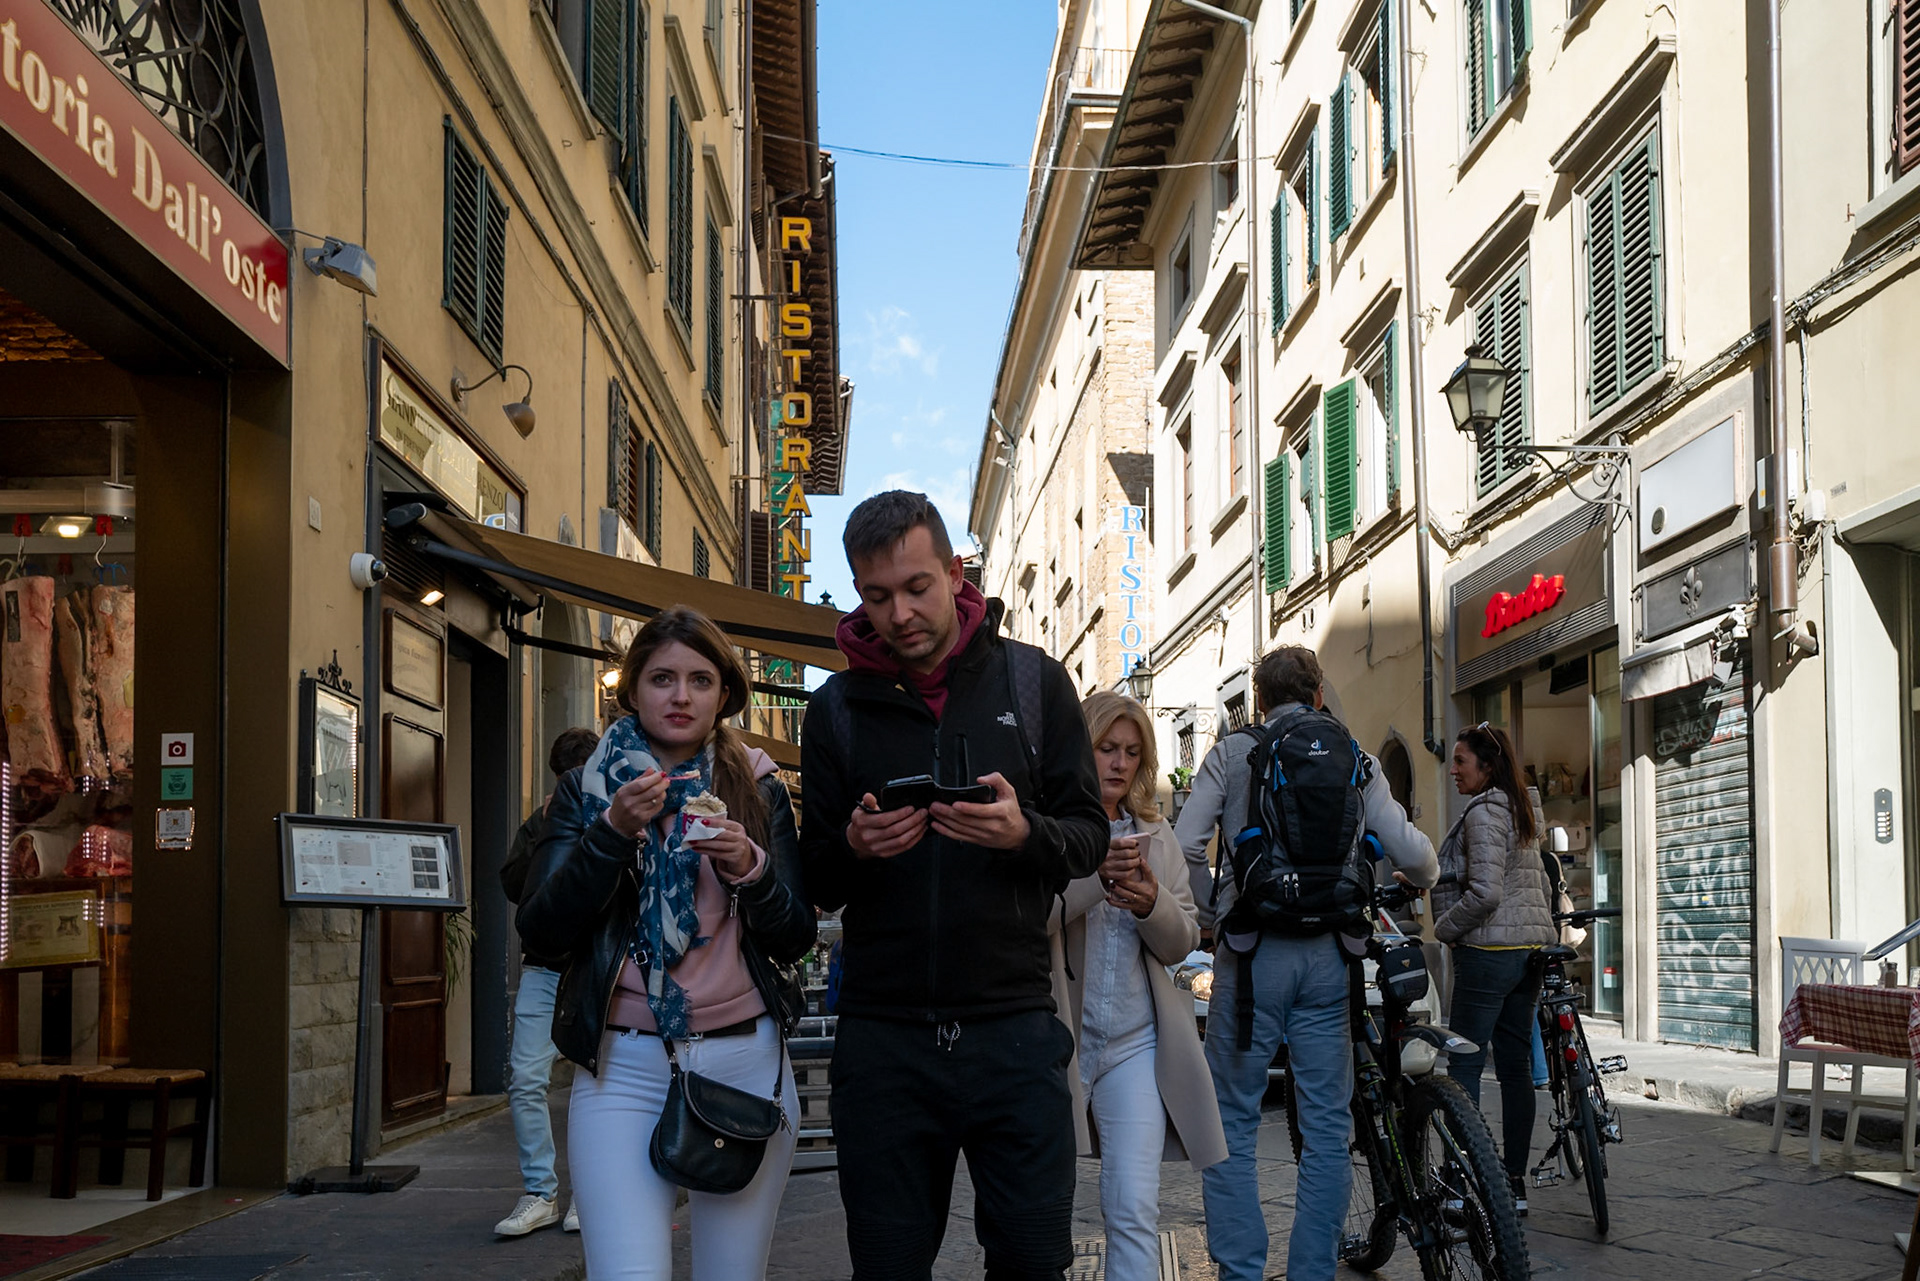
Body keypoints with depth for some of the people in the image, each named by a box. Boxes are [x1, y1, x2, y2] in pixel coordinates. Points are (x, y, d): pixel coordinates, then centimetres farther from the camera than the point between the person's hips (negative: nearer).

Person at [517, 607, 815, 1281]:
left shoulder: (758, 790, 10)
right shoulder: (586, 789, 8)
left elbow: (796, 941, 7)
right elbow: (541, 930, -3)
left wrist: (749, 867, -12)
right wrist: (613, 831, -15)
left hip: (746, 1062, 2)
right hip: (622, 1067, -1)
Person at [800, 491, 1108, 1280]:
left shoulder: (1034, 681, 6)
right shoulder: (838, 706, 8)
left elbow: (1091, 836, 5)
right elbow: (816, 883, 9)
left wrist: (1026, 834, -16)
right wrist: (852, 849, -13)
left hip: (1013, 1029, -1)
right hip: (882, 1033, 1)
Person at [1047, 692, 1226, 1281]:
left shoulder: (1157, 835, 15)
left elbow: (1183, 942, 12)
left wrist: (1152, 903, -9)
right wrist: (1094, 875, -27)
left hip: (1136, 1040, 3)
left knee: (1135, 1211, -6)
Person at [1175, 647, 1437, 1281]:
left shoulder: (1231, 753, 3)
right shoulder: (1356, 761, 7)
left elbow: (1184, 847, -8)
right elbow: (1412, 855, -1)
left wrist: (1213, 916, 6)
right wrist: (1420, 878, 22)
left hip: (1252, 951, -2)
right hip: (1329, 955, 2)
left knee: (1232, 1125, 4)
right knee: (1326, 1127, 9)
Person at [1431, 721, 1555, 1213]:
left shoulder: (1483, 813, -12)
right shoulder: (1519, 813, 17)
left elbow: (1483, 893, -21)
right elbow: (1543, 889, 21)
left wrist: (1444, 928, -8)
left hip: (1489, 950, -9)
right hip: (1529, 950, 9)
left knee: (1464, 1064, -5)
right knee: (1515, 1065, 10)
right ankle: (1514, 1183, 13)